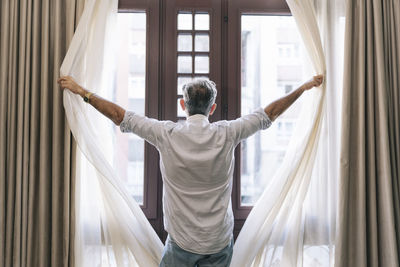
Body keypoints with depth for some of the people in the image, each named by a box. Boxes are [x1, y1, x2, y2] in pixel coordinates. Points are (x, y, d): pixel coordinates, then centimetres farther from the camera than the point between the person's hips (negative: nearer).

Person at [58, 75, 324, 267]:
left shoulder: (167, 134, -13)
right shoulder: (226, 134, -11)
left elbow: (120, 116, -4)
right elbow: (270, 113, 0)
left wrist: (82, 91, 8)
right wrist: (304, 87, 13)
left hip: (181, 241, -1)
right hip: (220, 241, 1)